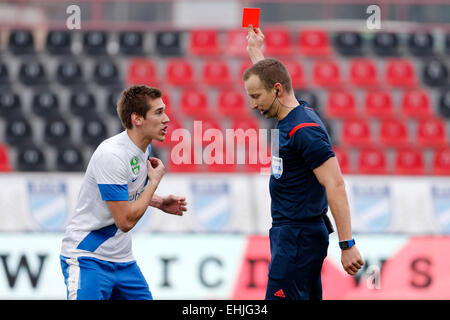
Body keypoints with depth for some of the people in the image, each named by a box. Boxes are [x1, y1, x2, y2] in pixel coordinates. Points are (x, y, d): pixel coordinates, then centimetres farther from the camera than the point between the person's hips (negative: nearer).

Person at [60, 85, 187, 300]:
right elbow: (126, 221, -23)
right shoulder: (111, 155, -23)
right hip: (88, 258, -9)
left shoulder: (144, 149, 6)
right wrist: (154, 181, -12)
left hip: (122, 259, 9)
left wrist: (159, 202, 8)